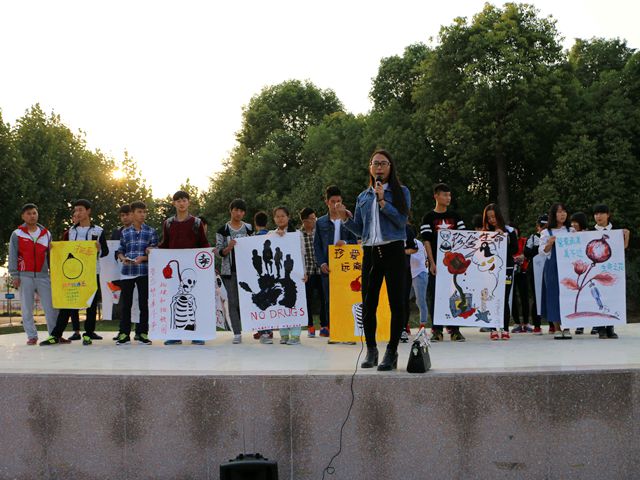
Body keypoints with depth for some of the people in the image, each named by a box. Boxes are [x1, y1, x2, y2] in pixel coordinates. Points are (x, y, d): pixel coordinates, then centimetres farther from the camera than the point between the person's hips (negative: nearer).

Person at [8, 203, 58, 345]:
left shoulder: (46, 233, 12)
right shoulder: (17, 234, 4)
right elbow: (12, 256, 1)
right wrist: (15, 276, -5)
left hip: (43, 276, 2)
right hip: (25, 276, -2)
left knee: (51, 307, -3)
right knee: (27, 309, 1)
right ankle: (32, 336, 7)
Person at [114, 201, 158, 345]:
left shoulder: (151, 232, 5)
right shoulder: (125, 232, 10)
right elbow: (120, 251, 14)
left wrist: (143, 258, -14)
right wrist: (123, 258, -8)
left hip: (144, 272, -1)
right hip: (127, 272, 1)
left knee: (144, 303, 3)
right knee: (126, 303, 4)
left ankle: (142, 333, 12)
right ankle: (124, 333, 11)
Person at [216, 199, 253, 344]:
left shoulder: (249, 228, 8)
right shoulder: (223, 230, 1)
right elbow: (219, 253, -1)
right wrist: (229, 247, -19)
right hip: (229, 271, -1)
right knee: (233, 301, 0)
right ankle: (237, 333, 3)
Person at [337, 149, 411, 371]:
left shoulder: (401, 192, 4)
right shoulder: (363, 197, 16)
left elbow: (402, 220, -8)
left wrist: (383, 202, -15)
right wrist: (345, 218, 0)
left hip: (393, 251, -4)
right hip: (370, 253, 4)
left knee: (396, 303, -4)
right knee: (368, 304, 4)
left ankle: (392, 353, 1)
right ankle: (371, 351, 14)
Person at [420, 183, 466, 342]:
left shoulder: (455, 216, 12)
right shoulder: (428, 218, 2)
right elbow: (427, 242, -4)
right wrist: (432, 263, -12)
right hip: (437, 263, -2)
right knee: (435, 295, -2)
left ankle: (454, 329, 8)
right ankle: (437, 330, 5)